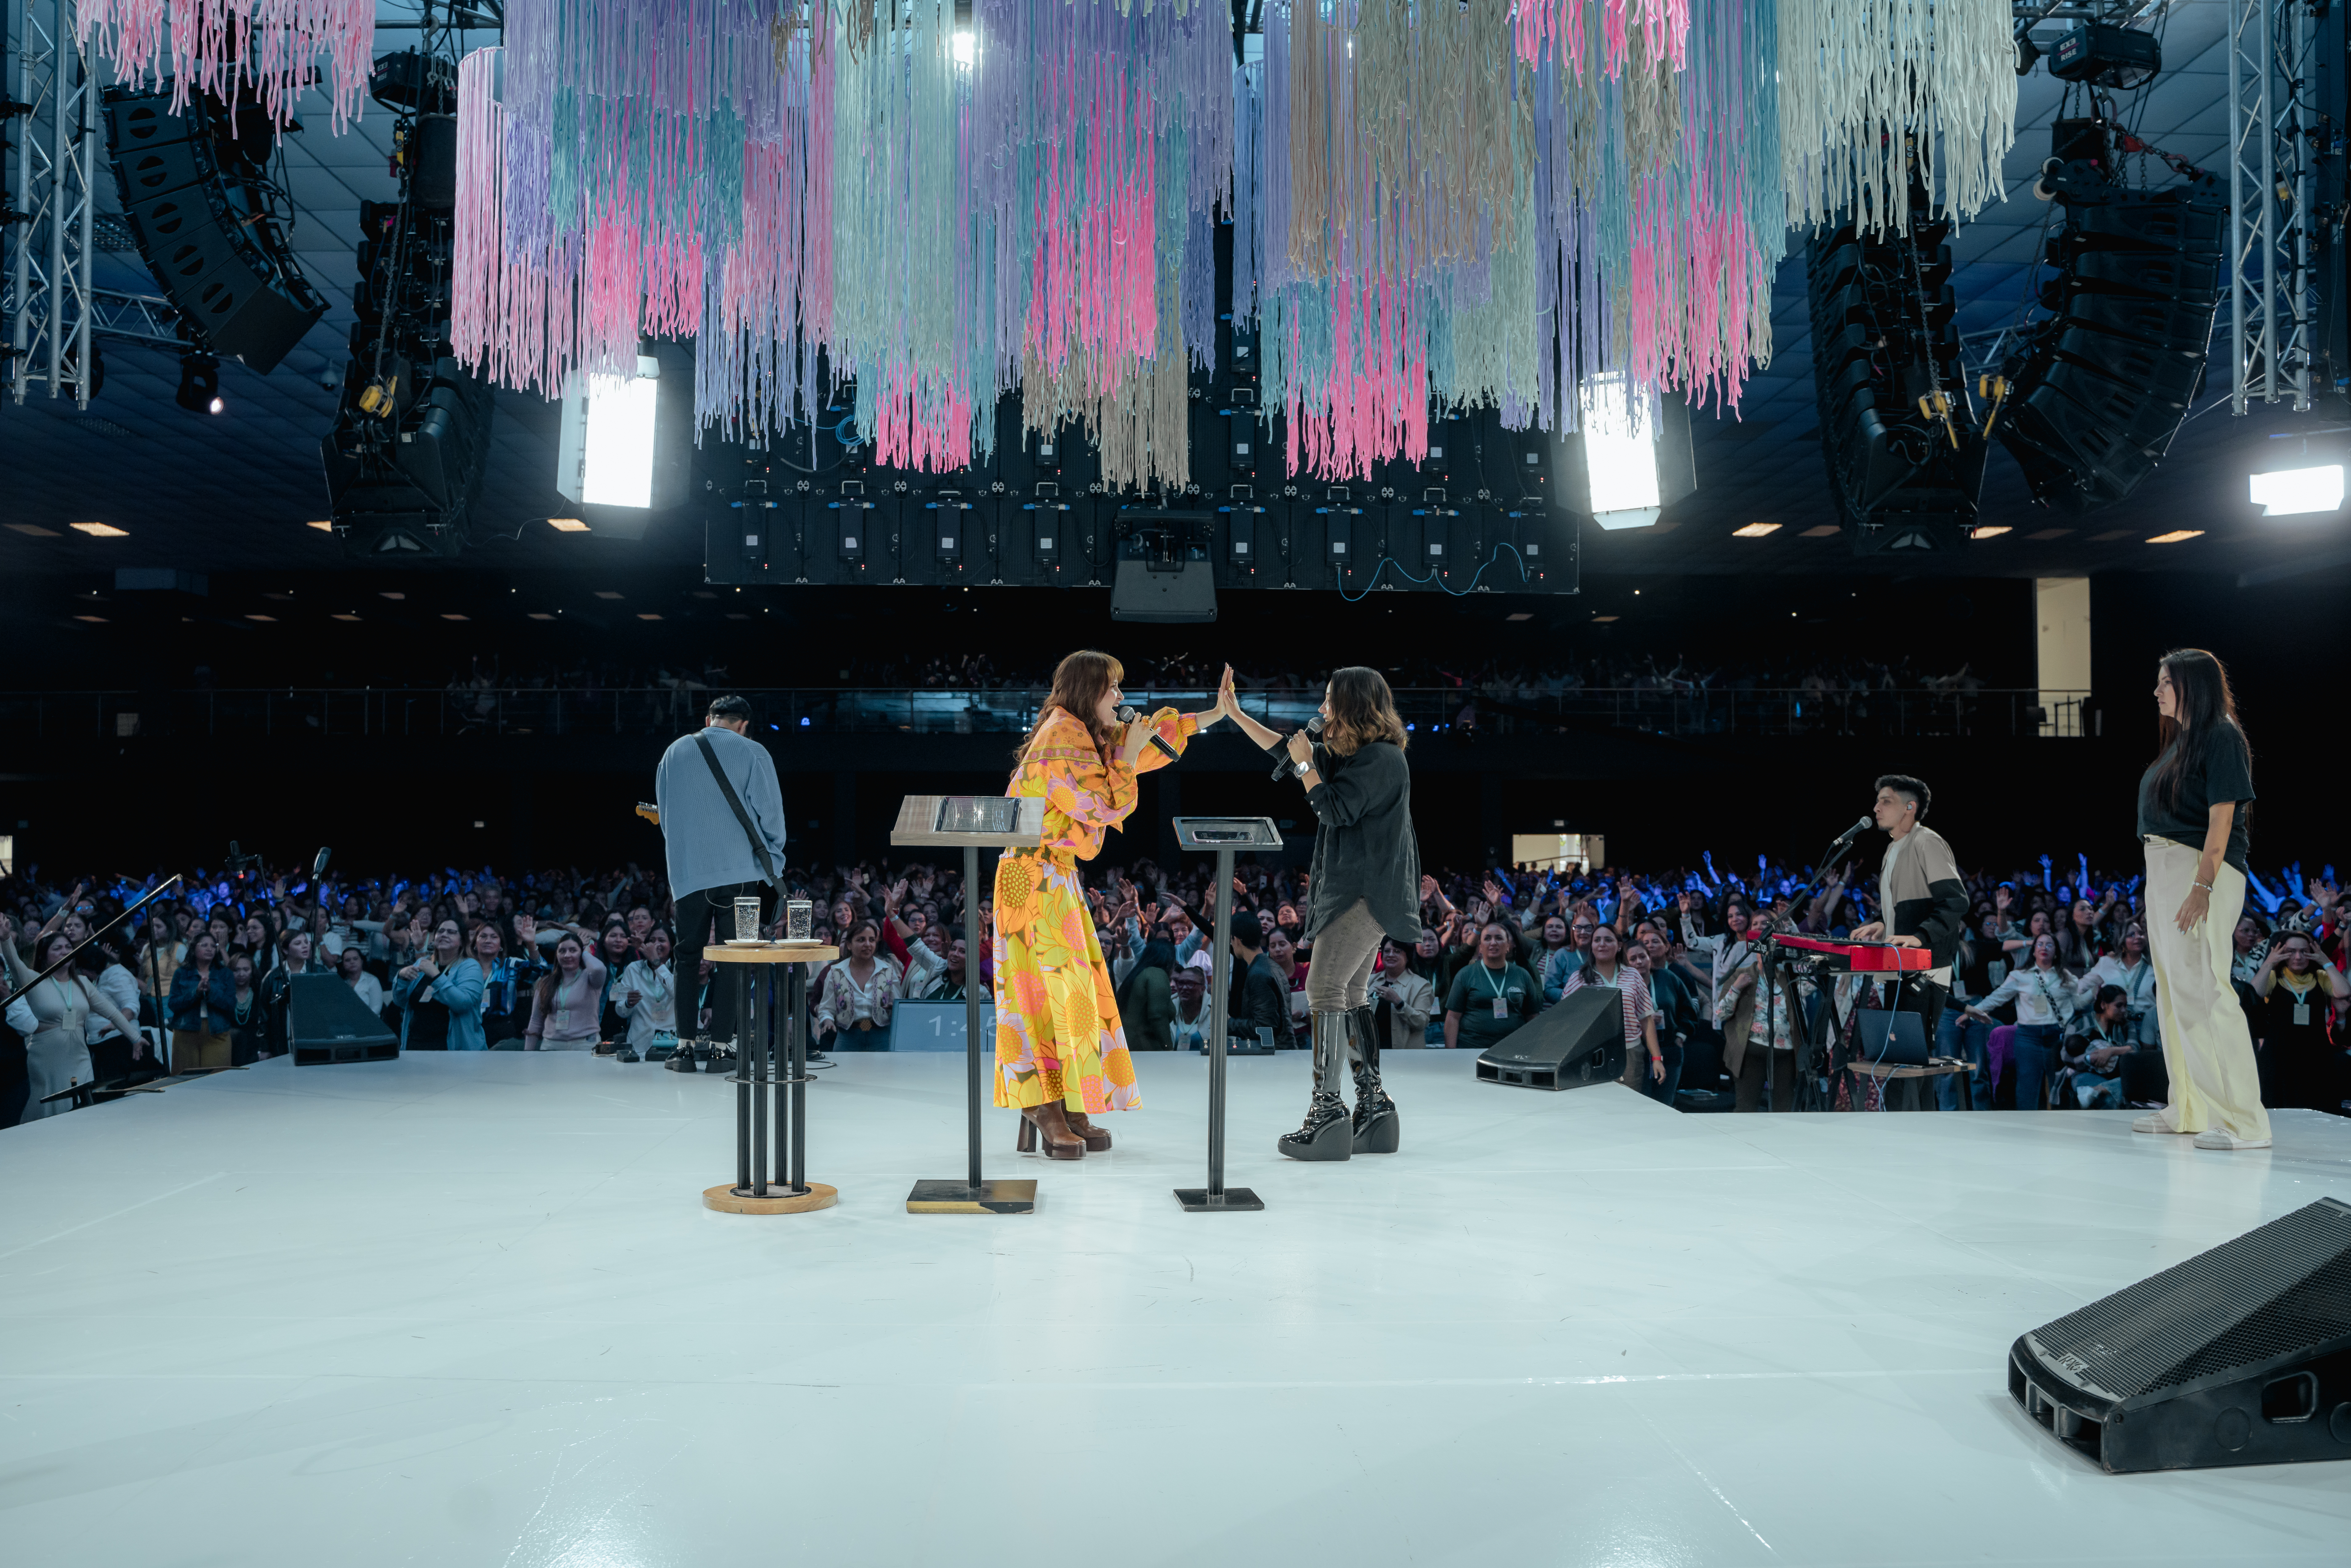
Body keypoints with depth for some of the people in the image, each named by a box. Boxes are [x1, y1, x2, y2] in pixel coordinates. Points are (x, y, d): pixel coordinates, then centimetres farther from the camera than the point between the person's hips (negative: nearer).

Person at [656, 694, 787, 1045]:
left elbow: (665, 815, 16)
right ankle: (721, 1042, 0)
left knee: (688, 958, 12)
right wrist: (773, 863, 11)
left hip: (687, 872, 3)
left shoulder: (675, 752, 9)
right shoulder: (752, 753, -3)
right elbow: (770, 813, -3)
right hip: (741, 872, -3)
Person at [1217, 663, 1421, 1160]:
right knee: (1351, 997, 10)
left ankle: (1327, 1110, -17)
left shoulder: (1381, 758, -12)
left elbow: (1337, 810, -17)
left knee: (1325, 990, -15)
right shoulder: (1350, 754, 18)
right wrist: (1233, 712, 24)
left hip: (1367, 894, -10)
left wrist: (1306, 766, -4)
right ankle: (1373, 1108, 13)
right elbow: (1286, 750, 25)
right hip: (1355, 891, 11)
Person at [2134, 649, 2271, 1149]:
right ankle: (2189, 1109, 19)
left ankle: (2243, 1121, -11)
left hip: (2202, 870, -10)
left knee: (2203, 988, -13)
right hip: (2163, 871, 10)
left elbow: (2222, 817, -17)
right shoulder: (2179, 739, 17)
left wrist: (2203, 886, -23)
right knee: (2173, 991, 12)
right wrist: (2160, 886, 15)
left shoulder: (2221, 737, -10)